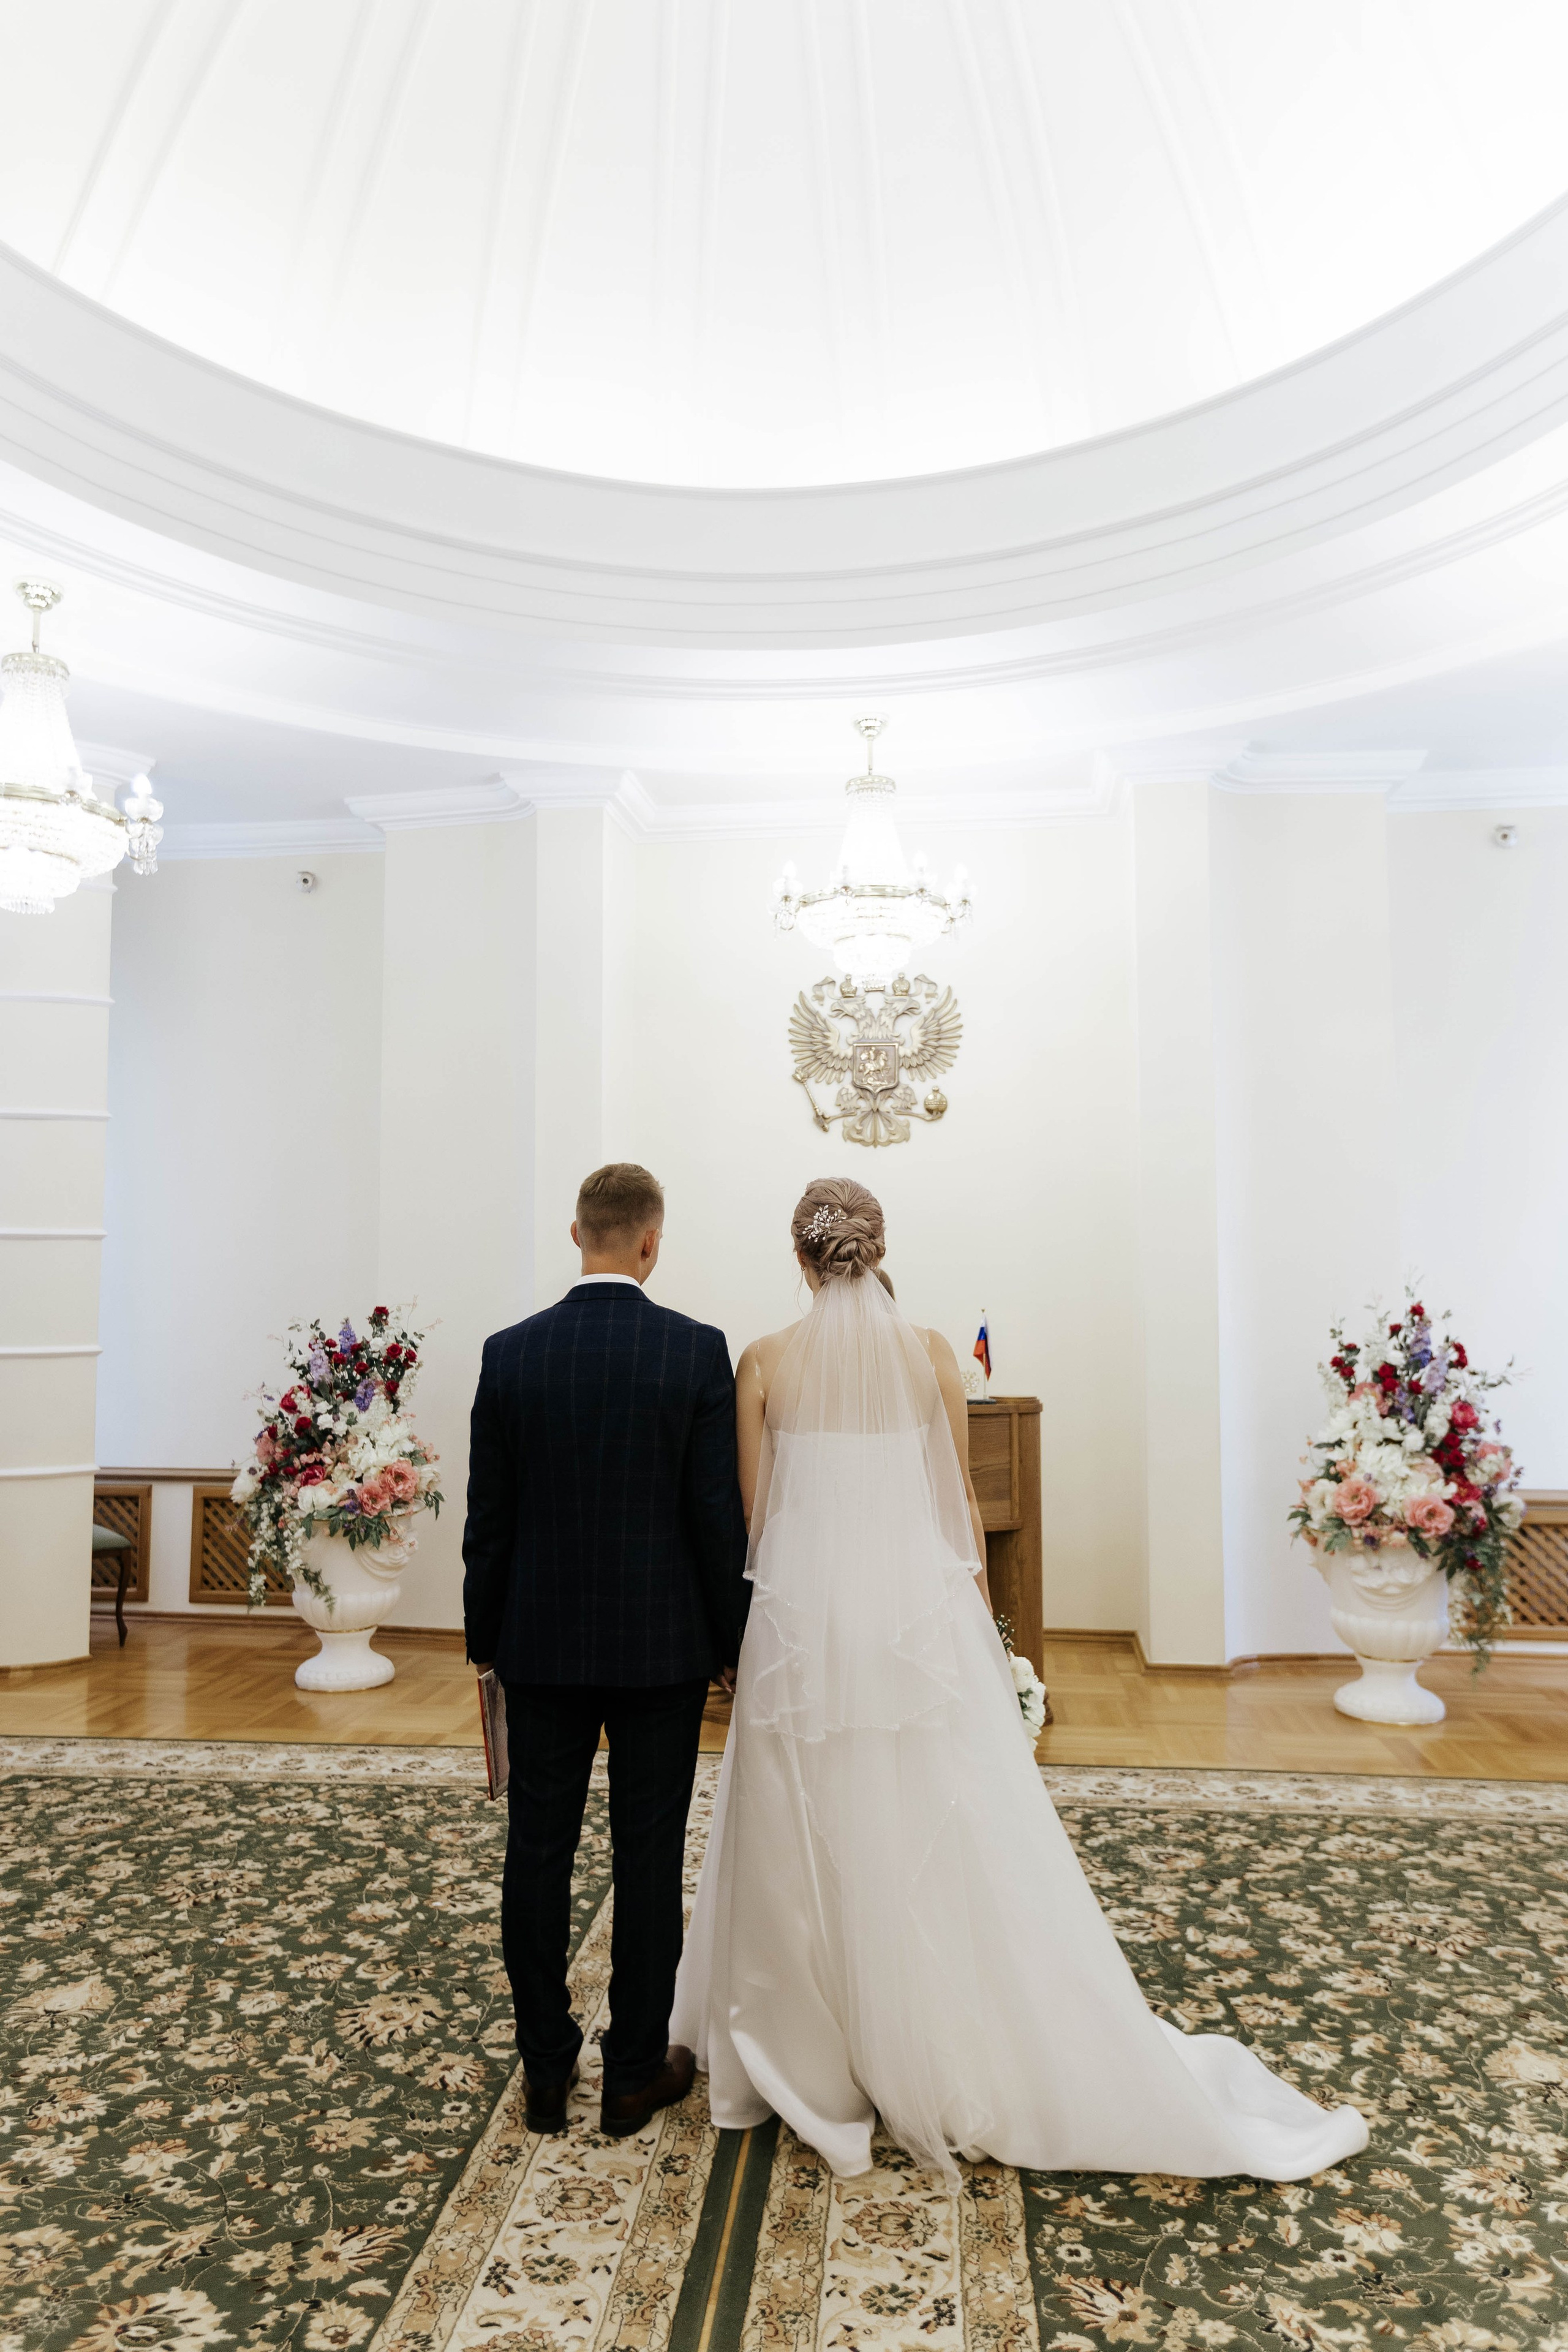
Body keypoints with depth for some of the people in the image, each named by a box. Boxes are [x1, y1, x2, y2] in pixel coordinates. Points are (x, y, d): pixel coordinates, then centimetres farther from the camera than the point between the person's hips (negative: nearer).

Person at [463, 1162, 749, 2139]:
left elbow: (489, 1517, 0)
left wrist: (485, 1633, 12)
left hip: (543, 1643, 2)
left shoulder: (511, 1352, -5)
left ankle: (547, 2069, 29)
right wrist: (729, 1635, 3)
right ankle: (637, 2069, 26)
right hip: (661, 1643, -2)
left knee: (539, 1852, 15)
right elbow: (719, 1512, -10)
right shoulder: (697, 1350, -12)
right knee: (649, 1858, 12)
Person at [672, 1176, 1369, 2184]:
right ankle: (974, 2066, 29)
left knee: (810, 1850, 15)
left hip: (803, 1617, 0)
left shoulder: (766, 1363, -6)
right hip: (919, 1612, 1)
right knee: (949, 1845, 14)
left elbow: (751, 1513, 0)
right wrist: (980, 1618, 13)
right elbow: (962, 1508, 2)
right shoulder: (933, 1353, -4)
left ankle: (809, 2064, 32)